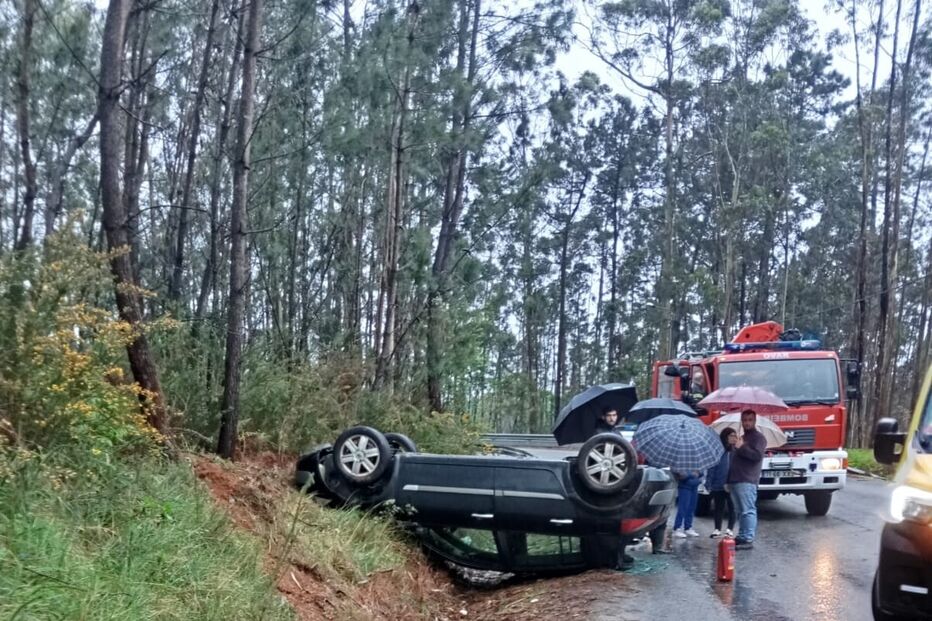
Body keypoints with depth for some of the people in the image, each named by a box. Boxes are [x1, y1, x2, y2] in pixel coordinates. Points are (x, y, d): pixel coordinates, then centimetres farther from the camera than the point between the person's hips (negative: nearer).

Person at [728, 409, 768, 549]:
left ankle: (749, 539, -13)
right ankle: (742, 536, 15)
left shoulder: (758, 437, -2)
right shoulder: (741, 438, 26)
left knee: (748, 511, -11)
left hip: (747, 481, -9)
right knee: (740, 511, 11)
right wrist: (728, 480, 24)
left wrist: (741, 448, -13)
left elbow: (758, 455, -18)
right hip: (735, 480, 9)